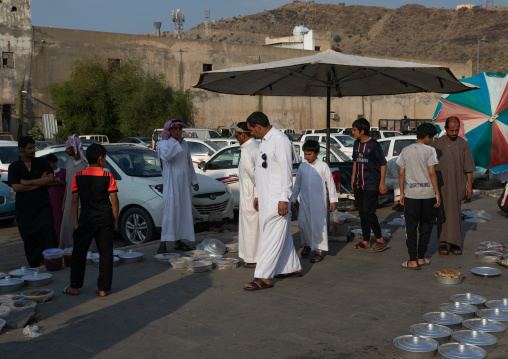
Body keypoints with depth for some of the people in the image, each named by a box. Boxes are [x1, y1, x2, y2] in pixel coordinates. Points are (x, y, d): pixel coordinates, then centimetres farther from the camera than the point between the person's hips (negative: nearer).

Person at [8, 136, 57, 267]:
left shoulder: (42, 162, 8)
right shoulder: (14, 167, 6)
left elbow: (50, 179, -6)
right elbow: (16, 187, -7)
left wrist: (28, 182, -8)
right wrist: (40, 183, -6)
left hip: (43, 206, -1)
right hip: (24, 209, 1)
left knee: (48, 227, -24)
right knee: (29, 238, 4)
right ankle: (34, 266, 16)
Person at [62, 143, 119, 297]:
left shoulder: (78, 176, -1)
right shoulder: (108, 176, -5)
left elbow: (74, 201, 0)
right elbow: (114, 201, -5)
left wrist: (75, 222, 5)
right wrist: (115, 220, 5)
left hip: (86, 219, 1)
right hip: (106, 219, -1)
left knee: (79, 252, 12)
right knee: (105, 253, 6)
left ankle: (74, 287, 16)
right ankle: (103, 289, 7)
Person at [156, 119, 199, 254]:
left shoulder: (184, 144, 15)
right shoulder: (164, 143, -6)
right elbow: (166, 156, -28)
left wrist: (194, 181, 19)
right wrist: (177, 143, -25)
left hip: (185, 183, 7)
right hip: (171, 183, -7)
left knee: (183, 212, 6)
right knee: (170, 212, -12)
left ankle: (178, 242, 14)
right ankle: (163, 244, -12)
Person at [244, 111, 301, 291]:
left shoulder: (280, 140, -14)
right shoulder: (264, 141, 16)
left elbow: (286, 171, -18)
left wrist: (283, 199, -21)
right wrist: (258, 195, 21)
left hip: (276, 199, -10)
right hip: (265, 198, 10)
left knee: (273, 237, -8)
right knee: (281, 234, 16)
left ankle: (263, 277, -8)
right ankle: (293, 268, 26)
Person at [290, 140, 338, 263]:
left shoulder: (323, 166, -3)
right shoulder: (302, 167, 6)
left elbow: (330, 183, 2)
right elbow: (297, 184, 14)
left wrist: (333, 200, 3)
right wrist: (293, 200, 15)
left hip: (318, 202, -3)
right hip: (304, 201, 3)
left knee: (319, 224, -2)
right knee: (302, 223, 2)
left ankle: (319, 250, 7)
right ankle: (307, 244, 25)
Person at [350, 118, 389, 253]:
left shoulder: (374, 145, -11)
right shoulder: (356, 144, 9)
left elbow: (383, 164, -8)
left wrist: (382, 183, -11)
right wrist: (353, 178, 21)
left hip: (371, 185, -7)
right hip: (359, 184, 7)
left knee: (368, 211, -12)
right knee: (362, 212, 10)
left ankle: (380, 239, 3)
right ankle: (366, 241, 20)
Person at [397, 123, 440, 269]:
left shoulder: (406, 151, 6)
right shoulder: (429, 150, -5)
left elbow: (401, 174, 6)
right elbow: (432, 173, -11)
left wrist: (402, 193, 13)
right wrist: (437, 193, -5)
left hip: (411, 194, 2)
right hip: (428, 193, -2)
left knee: (411, 227, 5)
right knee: (426, 226, 13)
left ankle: (413, 261, 2)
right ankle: (421, 258, 17)